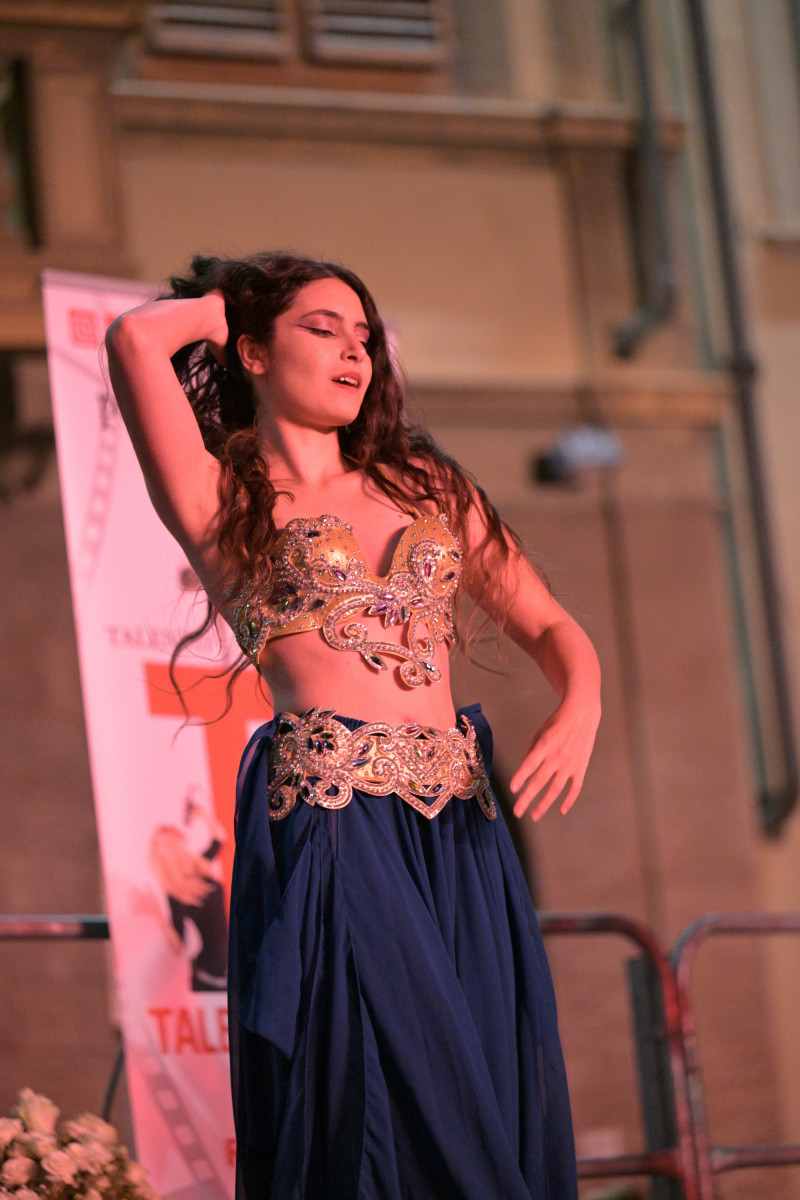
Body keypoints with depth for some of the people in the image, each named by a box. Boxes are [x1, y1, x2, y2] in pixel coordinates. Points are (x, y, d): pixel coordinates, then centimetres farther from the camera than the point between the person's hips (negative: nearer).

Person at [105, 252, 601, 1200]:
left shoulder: (427, 487, 22)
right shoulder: (221, 499, 8)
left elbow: (549, 627, 22)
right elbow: (135, 340, -8)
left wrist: (579, 707, 1)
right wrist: (218, 304, 14)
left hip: (462, 831, 5)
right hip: (329, 826, -5)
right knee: (374, 1124, -10)